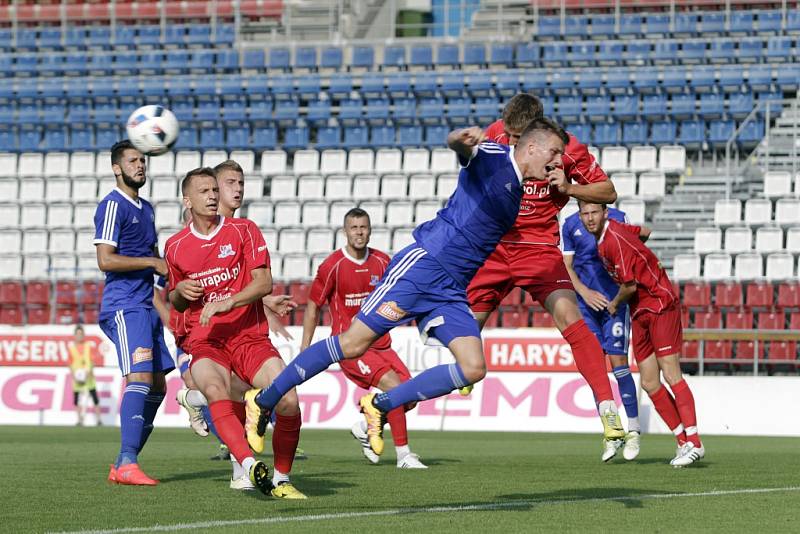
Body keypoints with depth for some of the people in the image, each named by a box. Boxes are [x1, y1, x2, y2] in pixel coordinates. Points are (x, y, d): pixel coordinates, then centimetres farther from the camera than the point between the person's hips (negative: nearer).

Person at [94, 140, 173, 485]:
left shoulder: (146, 209, 20)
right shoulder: (113, 206, -8)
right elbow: (105, 260, -17)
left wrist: (169, 267, 13)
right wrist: (152, 263, -15)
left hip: (146, 307, 10)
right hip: (124, 306, -9)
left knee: (157, 385, 8)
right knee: (140, 376, -21)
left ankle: (123, 466, 13)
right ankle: (127, 463, -26)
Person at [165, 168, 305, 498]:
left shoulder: (243, 230, 4)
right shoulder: (176, 246, 11)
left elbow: (264, 283, -5)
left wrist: (228, 302, -20)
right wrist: (180, 291, 0)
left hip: (249, 335, 0)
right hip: (205, 341, 0)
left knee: (288, 400, -20)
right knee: (215, 389, -35)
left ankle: (281, 479, 2)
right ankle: (250, 466, -50)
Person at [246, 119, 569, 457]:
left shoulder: (517, 194, 18)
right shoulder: (493, 157, -6)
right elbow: (457, 144, -29)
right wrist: (463, 138, -51)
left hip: (451, 291, 8)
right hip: (422, 266, -8)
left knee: (473, 369, -10)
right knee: (353, 343, -9)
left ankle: (380, 405, 3)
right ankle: (264, 400, 4)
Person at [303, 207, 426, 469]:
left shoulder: (382, 262, 5)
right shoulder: (332, 265, -9)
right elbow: (313, 307, 0)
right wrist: (305, 348, -2)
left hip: (379, 343, 6)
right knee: (394, 386, -22)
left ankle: (367, 426, 22)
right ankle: (403, 455, -14)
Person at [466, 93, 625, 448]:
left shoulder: (566, 149, -12)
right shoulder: (496, 135, -4)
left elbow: (608, 192, -2)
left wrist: (568, 187, -19)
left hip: (540, 248, -3)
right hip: (494, 247, 3)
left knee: (568, 316, -21)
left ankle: (607, 407, -22)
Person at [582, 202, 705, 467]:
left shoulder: (614, 239, -20)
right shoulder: (604, 236, 7)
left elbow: (630, 285, -17)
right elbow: (645, 231, 26)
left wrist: (615, 304, 1)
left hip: (660, 304, -9)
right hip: (640, 312, 9)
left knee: (670, 374, -15)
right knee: (650, 383, 3)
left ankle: (694, 442, -17)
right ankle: (683, 440, 8)